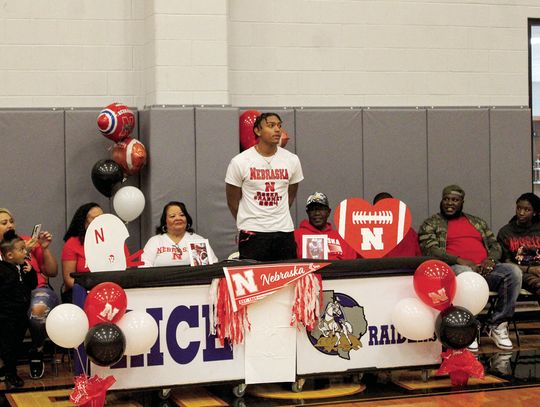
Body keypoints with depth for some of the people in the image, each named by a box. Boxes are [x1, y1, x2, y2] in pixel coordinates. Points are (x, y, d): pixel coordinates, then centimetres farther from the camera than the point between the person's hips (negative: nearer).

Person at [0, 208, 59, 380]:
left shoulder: (27, 241, 16)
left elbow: (52, 272, 18)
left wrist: (45, 248, 4)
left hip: (37, 290, 1)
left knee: (39, 309, -36)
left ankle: (36, 352, -7)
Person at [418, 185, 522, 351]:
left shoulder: (477, 222, 28)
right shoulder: (431, 224, 13)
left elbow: (495, 245, 22)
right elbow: (430, 249, -3)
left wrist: (490, 259, -4)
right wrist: (460, 260, -17)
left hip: (485, 269, 5)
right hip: (453, 268, -4)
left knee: (514, 271, -24)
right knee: (464, 273, -42)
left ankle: (497, 324, -17)